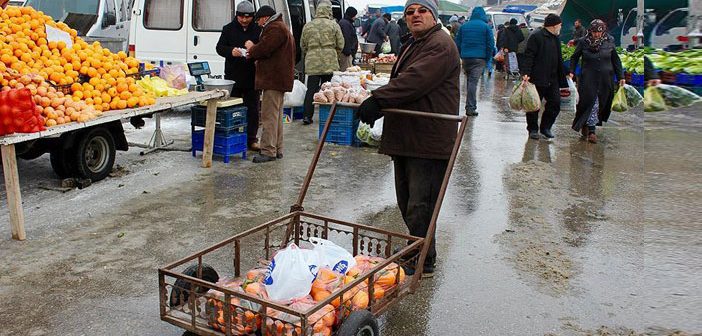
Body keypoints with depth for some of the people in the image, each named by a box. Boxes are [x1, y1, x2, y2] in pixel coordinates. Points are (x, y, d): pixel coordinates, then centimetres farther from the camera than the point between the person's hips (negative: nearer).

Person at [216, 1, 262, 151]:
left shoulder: (259, 30, 4)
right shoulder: (228, 29, 6)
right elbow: (220, 47, 4)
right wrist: (231, 51, -17)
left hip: (252, 77, 0)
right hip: (233, 75, 0)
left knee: (253, 110, 5)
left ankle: (251, 139, 14)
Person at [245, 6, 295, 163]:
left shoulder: (275, 29, -13)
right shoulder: (280, 27, 23)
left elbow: (264, 49, -21)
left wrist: (251, 48, -1)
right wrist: (254, 53, 12)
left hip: (273, 80, -11)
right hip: (278, 79, 11)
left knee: (269, 115, -10)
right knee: (276, 114, 15)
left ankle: (269, 151, -9)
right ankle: (277, 149, 21)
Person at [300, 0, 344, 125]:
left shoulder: (307, 26, 5)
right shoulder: (334, 25, -2)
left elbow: (303, 45, 12)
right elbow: (340, 45, 2)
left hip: (312, 61, 2)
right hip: (330, 62, -1)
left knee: (311, 88, 3)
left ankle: (307, 116, -2)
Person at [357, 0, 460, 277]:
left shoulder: (441, 44, -9)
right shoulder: (410, 46, 24)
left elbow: (415, 80, -24)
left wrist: (378, 100, -28)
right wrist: (377, 104, 11)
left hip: (429, 140, -10)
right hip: (405, 138, 10)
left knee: (419, 205, -6)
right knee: (406, 202, 15)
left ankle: (422, 262, 5)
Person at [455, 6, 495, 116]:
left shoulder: (463, 26, 10)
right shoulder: (486, 27, 1)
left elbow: (457, 43, 10)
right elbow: (490, 44, -2)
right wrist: (487, 59, 6)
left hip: (465, 58, 3)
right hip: (479, 58, -3)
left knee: (469, 81, 16)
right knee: (473, 82, -7)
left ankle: (470, 106, 24)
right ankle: (470, 108, -12)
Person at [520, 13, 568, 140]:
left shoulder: (555, 38, 17)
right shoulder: (536, 36, -9)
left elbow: (559, 59, 22)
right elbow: (529, 56, -15)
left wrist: (562, 79, 19)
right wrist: (526, 73, -26)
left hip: (552, 79, 7)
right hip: (537, 78, -7)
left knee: (555, 103, 4)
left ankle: (545, 127, 18)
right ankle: (533, 129, 15)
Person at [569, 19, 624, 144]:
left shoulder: (610, 41, 2)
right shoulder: (583, 42, -3)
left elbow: (616, 60, 9)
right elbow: (574, 57, 7)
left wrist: (620, 76, 8)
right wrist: (571, 71, -4)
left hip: (605, 79, 3)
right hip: (588, 78, -2)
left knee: (601, 104, 5)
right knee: (590, 102, -8)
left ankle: (587, 125, 19)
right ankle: (591, 131, 2)